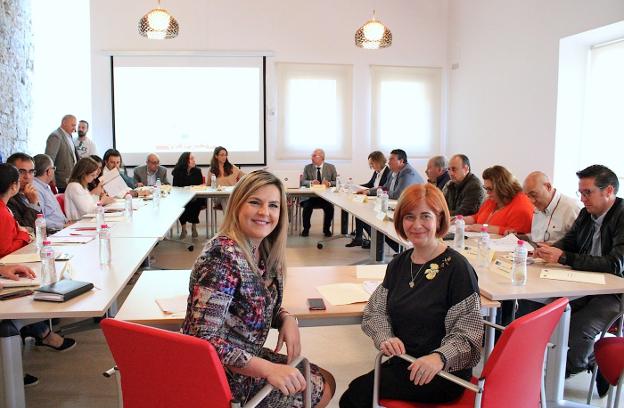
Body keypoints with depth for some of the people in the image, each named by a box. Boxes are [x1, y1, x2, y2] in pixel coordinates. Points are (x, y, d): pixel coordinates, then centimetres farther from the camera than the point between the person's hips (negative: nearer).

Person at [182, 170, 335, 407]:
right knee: (324, 387, 5)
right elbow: (204, 339, -29)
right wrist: (268, 369, -33)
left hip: (248, 357, 8)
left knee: (326, 380, 18)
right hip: (227, 380, -8)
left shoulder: (264, 251, -1)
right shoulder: (222, 258, -28)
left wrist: (287, 319, -9)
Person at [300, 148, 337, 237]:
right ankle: (306, 228, 0)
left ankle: (326, 229, 0)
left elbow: (336, 182, 3)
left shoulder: (331, 167, 6)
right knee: (307, 206, -28)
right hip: (310, 196, 0)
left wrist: (329, 183, -19)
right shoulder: (307, 168, 8)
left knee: (330, 207, -28)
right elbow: (302, 181, 0)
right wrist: (311, 182, -21)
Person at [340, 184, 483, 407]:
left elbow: (467, 334, -15)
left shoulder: (457, 267, -13)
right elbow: (375, 311, 7)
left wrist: (439, 357, -32)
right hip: (404, 361, 6)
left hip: (444, 372, -6)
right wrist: (385, 337, -13)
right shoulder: (398, 263, 8)